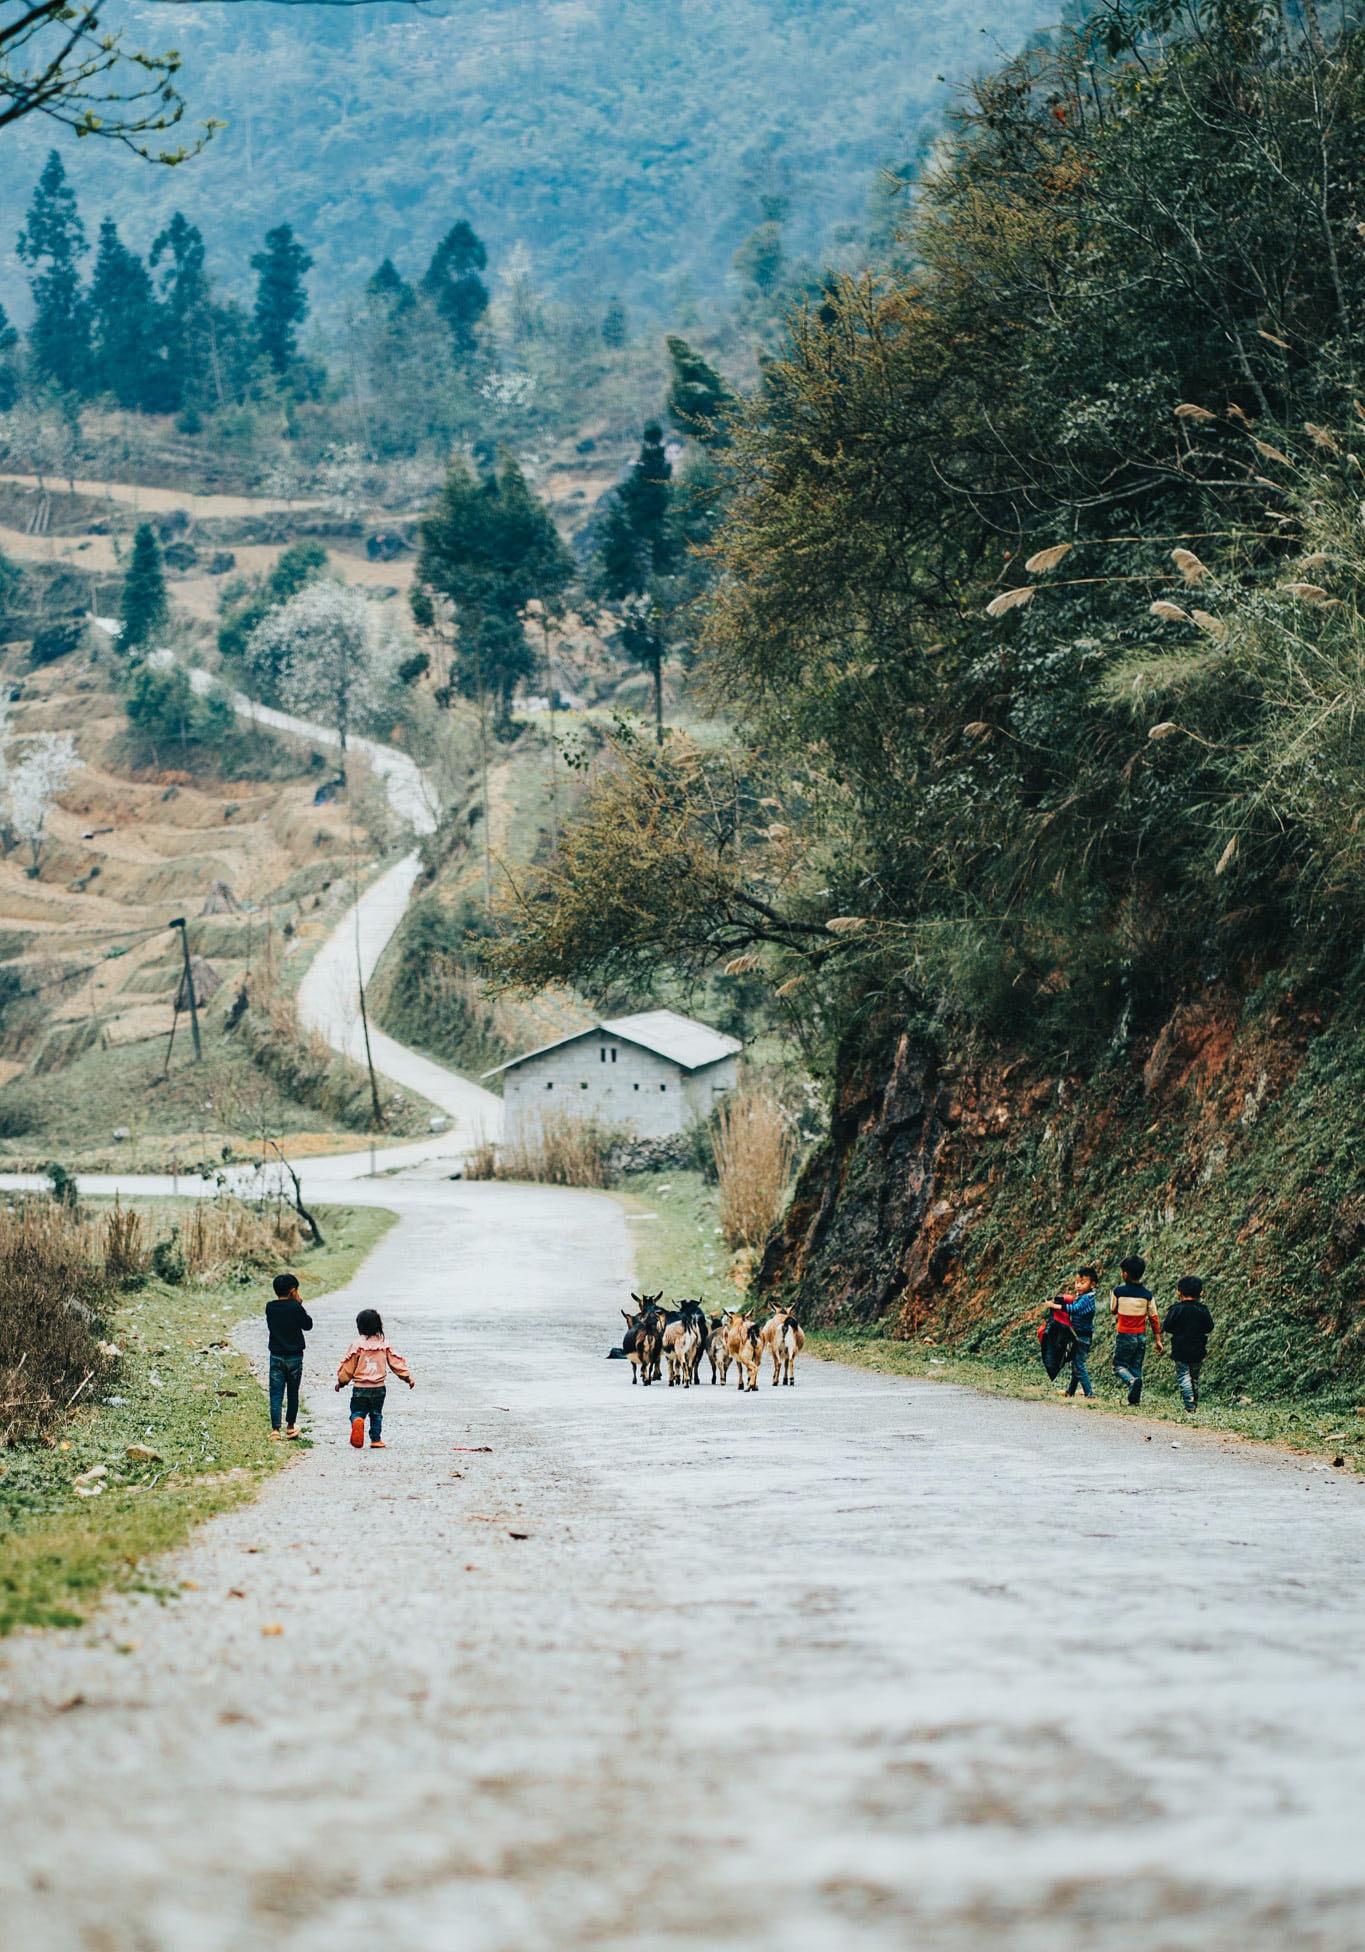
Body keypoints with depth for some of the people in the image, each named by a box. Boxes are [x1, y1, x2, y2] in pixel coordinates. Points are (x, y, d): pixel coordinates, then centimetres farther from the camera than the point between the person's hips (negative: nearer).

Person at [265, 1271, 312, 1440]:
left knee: (276, 1394, 0)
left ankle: (275, 1429, -11)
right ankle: (291, 1426, 26)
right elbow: (308, 1324, 1)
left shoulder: (270, 1307, -3)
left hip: (276, 1356, 1)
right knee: (292, 1393, 14)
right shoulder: (296, 1308, -12)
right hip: (294, 1357, -1)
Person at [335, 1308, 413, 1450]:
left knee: (357, 1412, 3)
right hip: (379, 1387, 3)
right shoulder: (385, 1344, 3)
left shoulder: (357, 1344, -7)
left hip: (360, 1388, -3)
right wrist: (407, 1377, 14)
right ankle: (376, 1440, 15)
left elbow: (348, 1366, -3)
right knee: (376, 1414, 17)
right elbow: (396, 1362, 5)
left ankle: (357, 1422, -29)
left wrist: (341, 1382, 10)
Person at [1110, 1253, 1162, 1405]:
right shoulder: (1147, 1294, -3)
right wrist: (1158, 1340, 8)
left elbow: (1113, 1310, 5)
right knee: (1136, 1368, 12)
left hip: (1124, 1336, -3)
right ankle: (1135, 1400, 7)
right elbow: (1154, 1318, 2)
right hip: (1141, 1336, 3)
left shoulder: (1118, 1291, -11)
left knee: (1119, 1366, 6)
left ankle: (1132, 1381, -25)